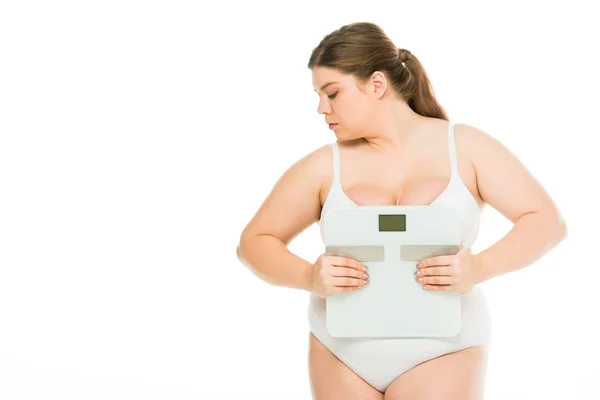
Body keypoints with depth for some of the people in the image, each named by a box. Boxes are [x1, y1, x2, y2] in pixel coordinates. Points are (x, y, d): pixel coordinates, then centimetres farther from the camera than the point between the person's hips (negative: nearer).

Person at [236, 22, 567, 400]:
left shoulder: (465, 147, -4)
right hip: (341, 350, 2)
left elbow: (548, 222, -4)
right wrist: (309, 278, -18)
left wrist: (479, 268, -21)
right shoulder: (323, 166, -3)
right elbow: (254, 242, 2)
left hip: (440, 350, -2)